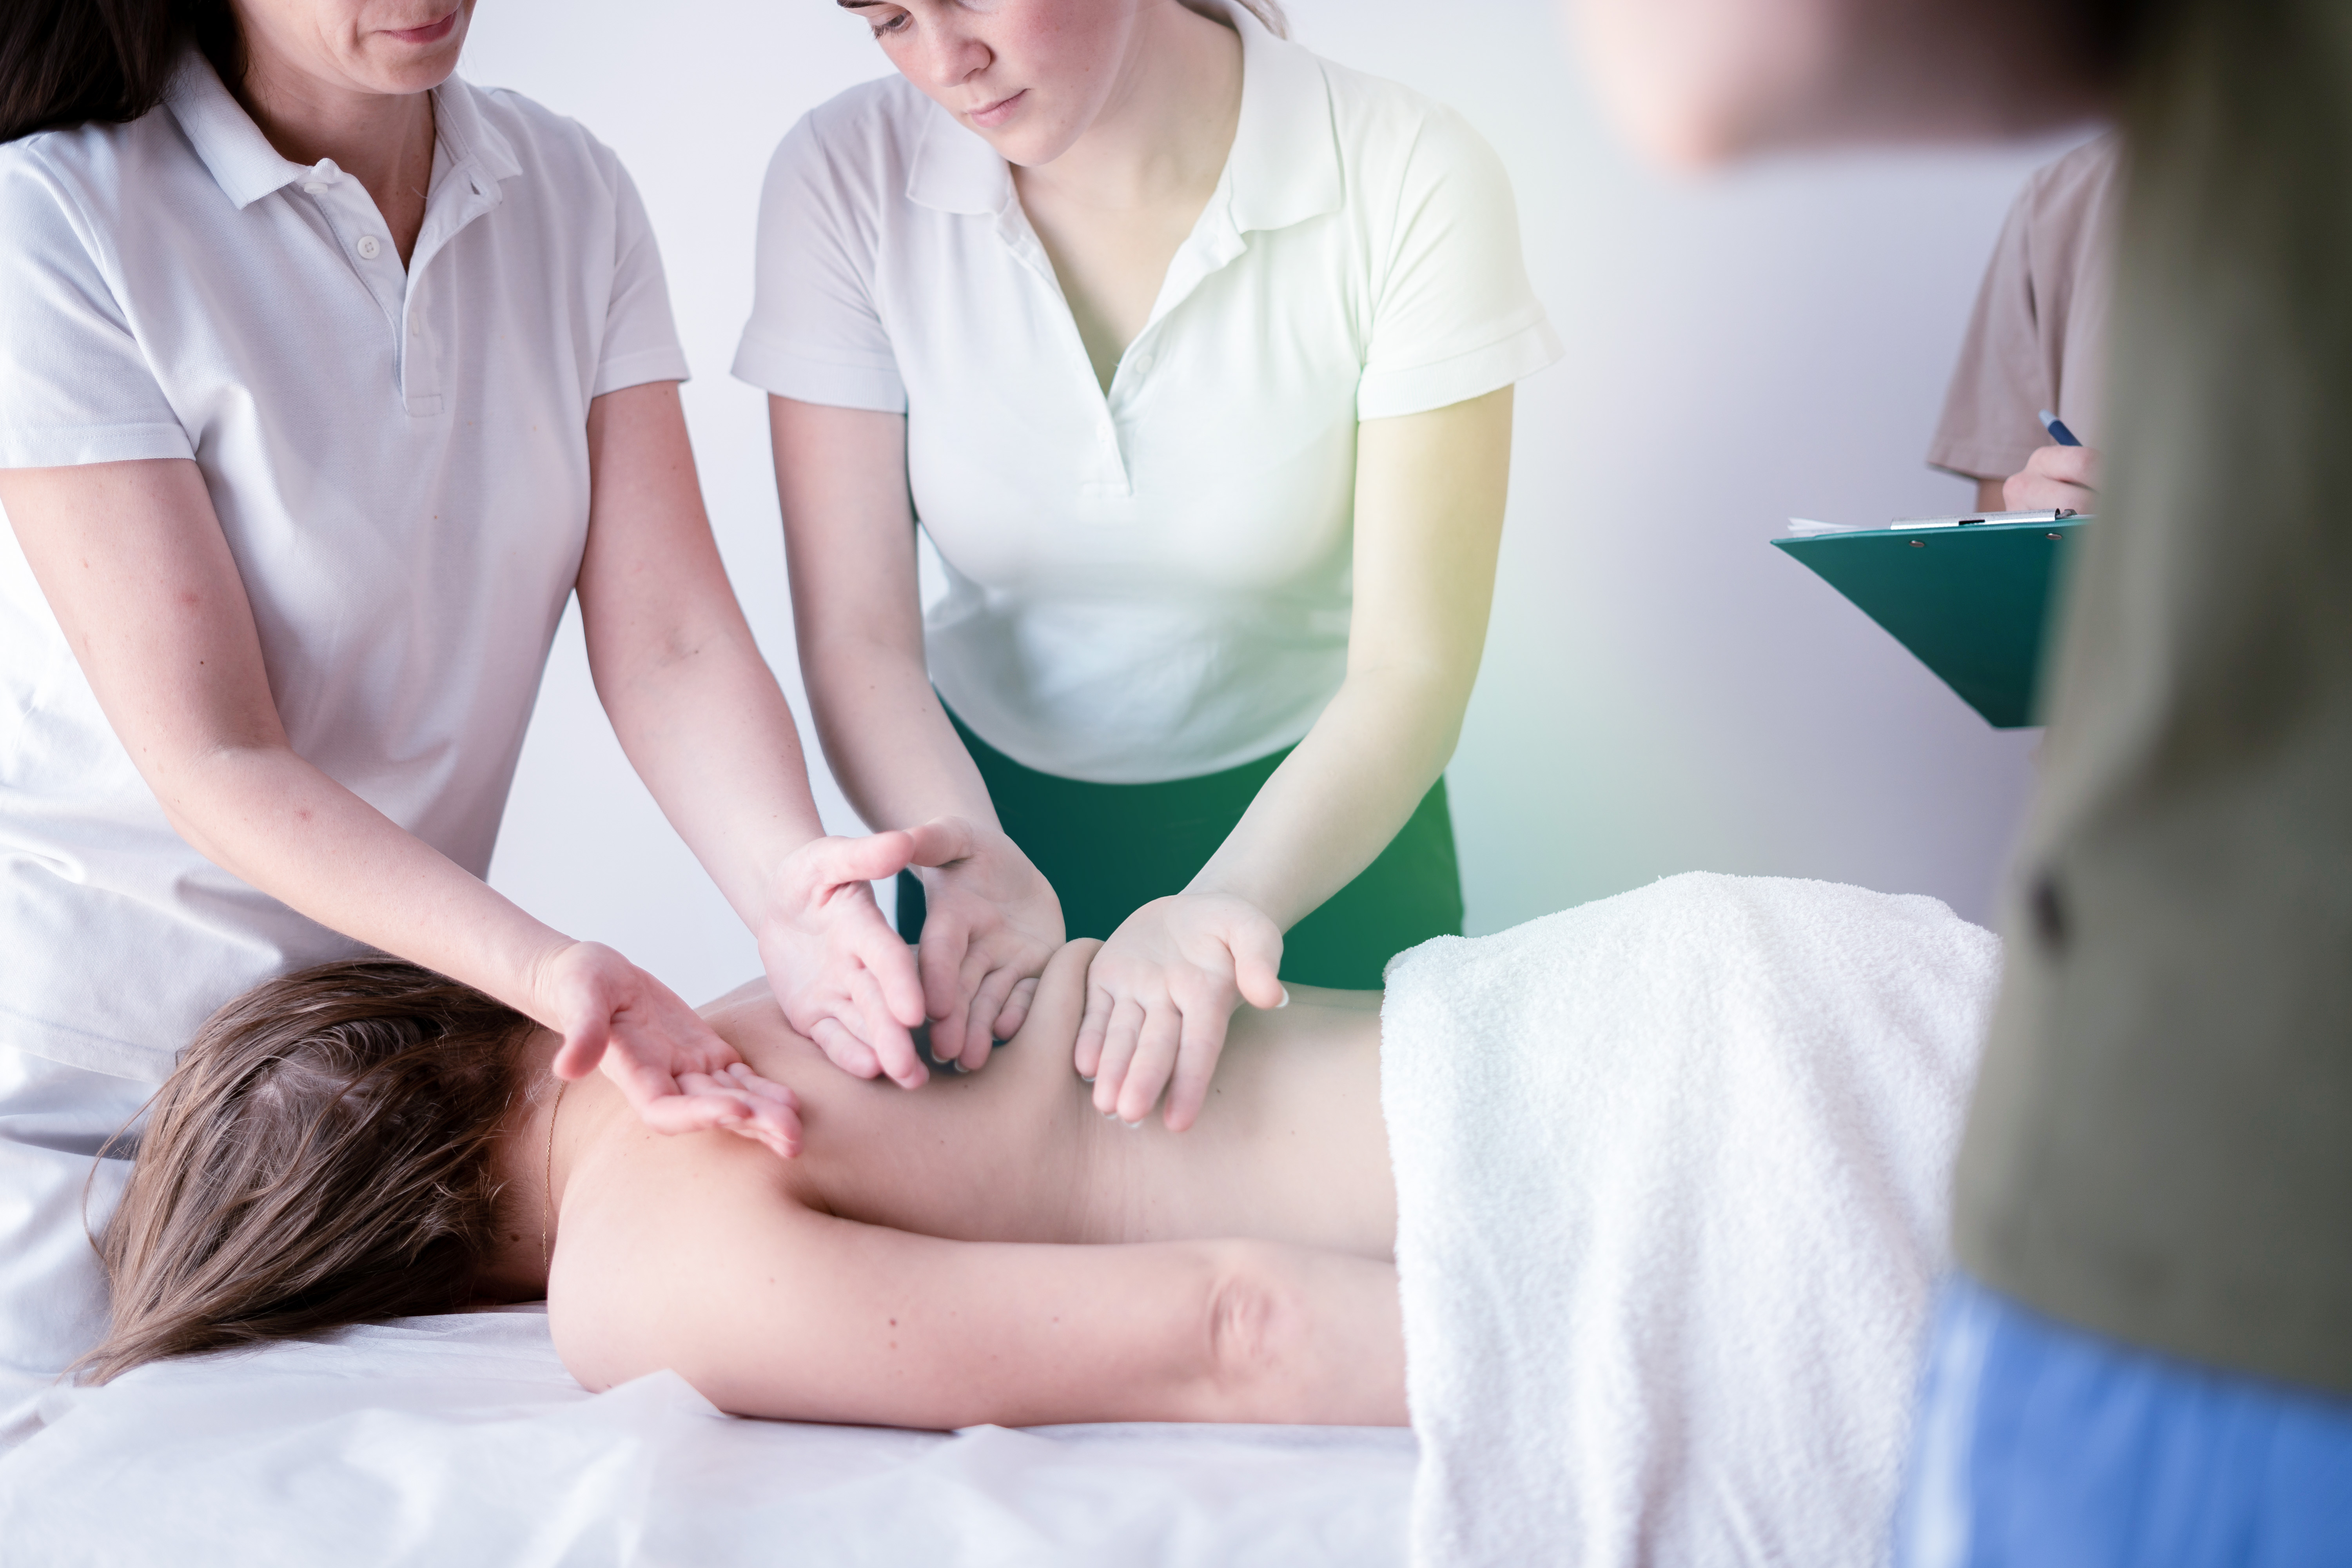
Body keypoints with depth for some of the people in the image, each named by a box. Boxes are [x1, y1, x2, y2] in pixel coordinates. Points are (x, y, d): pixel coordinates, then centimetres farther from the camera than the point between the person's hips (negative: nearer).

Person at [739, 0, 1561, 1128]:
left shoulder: (1412, 184, -23)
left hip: (1320, 825, -1)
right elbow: (856, 638, -17)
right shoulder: (846, 177, -17)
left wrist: (1223, 903, -41)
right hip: (995, 813, 1)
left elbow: (1411, 671, -24)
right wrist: (974, 862, -36)